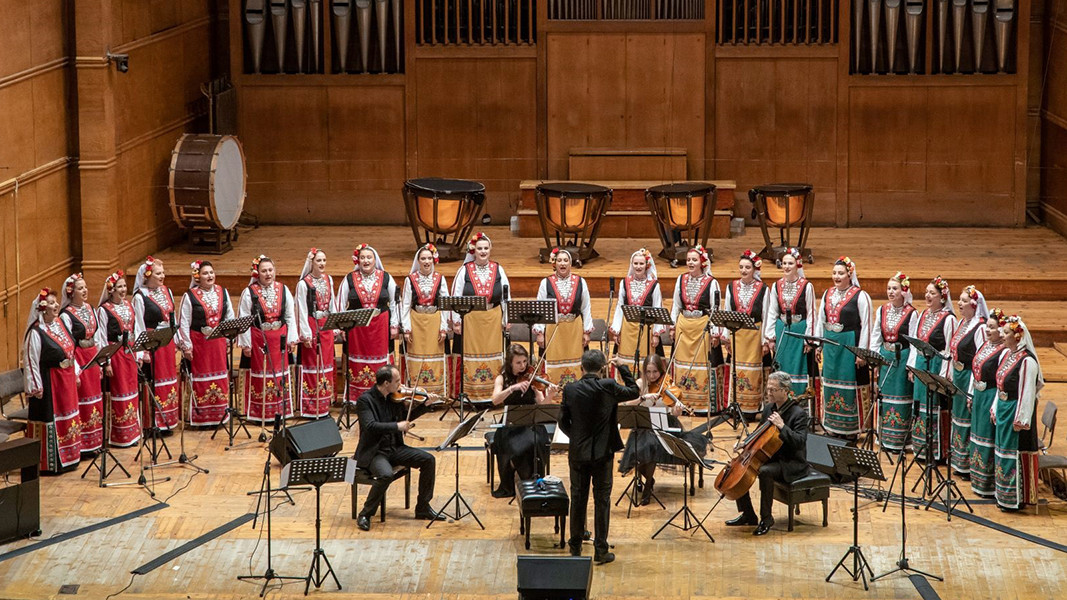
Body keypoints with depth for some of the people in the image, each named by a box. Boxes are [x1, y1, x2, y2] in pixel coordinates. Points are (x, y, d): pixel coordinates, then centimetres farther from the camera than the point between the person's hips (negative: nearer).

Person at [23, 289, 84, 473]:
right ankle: (50, 463, 4)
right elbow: (31, 361, -18)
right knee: (51, 419, -3)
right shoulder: (36, 332, -18)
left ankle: (67, 458, 26)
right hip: (49, 382, -9)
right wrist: (36, 387, -19)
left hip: (67, 379, 9)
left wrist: (76, 372, 15)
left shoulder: (60, 324, 7)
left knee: (68, 417, 15)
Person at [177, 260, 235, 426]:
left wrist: (228, 340, 8)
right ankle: (199, 417, 5)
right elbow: (183, 323, -6)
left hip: (219, 342, 4)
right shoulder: (190, 296, -6)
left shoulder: (223, 293, 6)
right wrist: (186, 346, -10)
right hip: (198, 342, -4)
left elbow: (230, 317, 12)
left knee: (220, 377, 7)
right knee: (200, 379, -1)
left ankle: (219, 415, 16)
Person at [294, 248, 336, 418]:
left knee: (326, 363, 9)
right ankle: (310, 408, 4)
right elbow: (302, 310, -11)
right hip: (311, 327, -6)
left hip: (326, 326, 6)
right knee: (311, 365, -1)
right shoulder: (304, 284, -11)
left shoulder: (328, 280, 8)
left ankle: (324, 406, 17)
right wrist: (306, 334, -14)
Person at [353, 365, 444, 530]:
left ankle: (423, 508, 6)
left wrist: (426, 405, 10)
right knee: (386, 474, -36)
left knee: (428, 460, -7)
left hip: (395, 448, 7)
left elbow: (406, 417, 21)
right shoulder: (365, 400, -15)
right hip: (373, 452, -7)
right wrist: (397, 426, -30)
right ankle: (365, 515, -16)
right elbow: (370, 426, -28)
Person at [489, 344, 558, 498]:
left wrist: (549, 396, -28)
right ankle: (507, 487, -8)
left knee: (532, 444, -32)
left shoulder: (531, 378, 3)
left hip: (531, 425, 0)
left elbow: (541, 405, -7)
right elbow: (495, 400, -14)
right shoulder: (502, 379, 3)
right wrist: (513, 388, -27)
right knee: (513, 447, -31)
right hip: (510, 426, 0)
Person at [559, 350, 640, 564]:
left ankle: (575, 547, 20)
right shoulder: (608, 387, -12)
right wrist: (622, 367, 13)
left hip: (578, 453, 2)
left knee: (578, 499, 13)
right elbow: (634, 391, 4)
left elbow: (563, 422, 0)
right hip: (602, 453, -2)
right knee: (602, 500, 6)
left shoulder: (570, 390, -7)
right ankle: (601, 550, 6)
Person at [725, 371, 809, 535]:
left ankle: (766, 518, -21)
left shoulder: (798, 414, -15)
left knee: (765, 471, -36)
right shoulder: (768, 409, 9)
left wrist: (782, 426, -33)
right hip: (770, 457, 8)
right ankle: (748, 514, 4)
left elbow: (800, 442, -26)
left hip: (790, 464, -8)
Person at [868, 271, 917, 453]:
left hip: (903, 358, -5)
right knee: (884, 396, 9)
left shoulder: (911, 313, -8)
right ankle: (884, 438, 18)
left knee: (900, 398, 0)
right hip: (884, 357, 5)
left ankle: (898, 441, 7)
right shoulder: (881, 311, 6)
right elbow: (875, 337, 8)